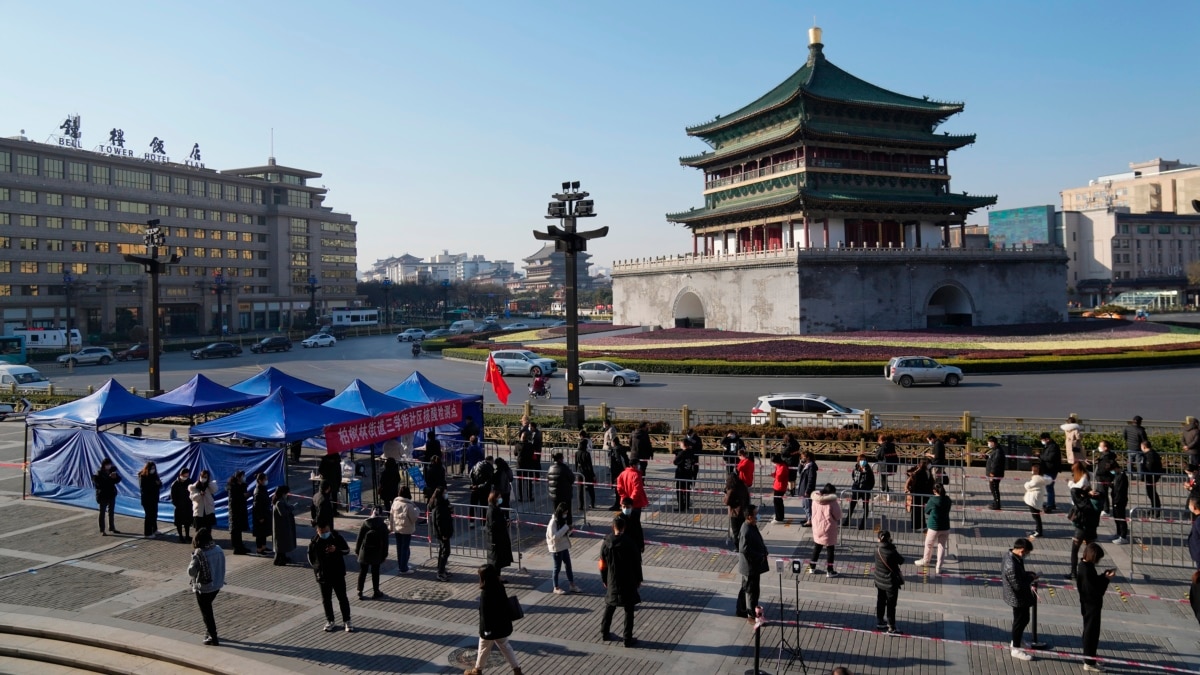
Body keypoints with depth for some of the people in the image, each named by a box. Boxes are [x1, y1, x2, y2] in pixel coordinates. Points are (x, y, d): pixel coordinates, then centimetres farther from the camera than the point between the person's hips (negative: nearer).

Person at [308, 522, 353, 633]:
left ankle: (347, 621, 13)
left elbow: (347, 550, -2)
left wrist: (336, 549, -21)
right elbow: (310, 557, 8)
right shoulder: (314, 543, -5)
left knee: (343, 598, 4)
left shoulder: (337, 538, -8)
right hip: (323, 576, 1)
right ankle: (330, 622, 24)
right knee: (326, 600, 10)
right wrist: (317, 568, 0)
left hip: (338, 574, -1)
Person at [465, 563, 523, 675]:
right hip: (502, 625, 7)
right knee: (505, 647, 22)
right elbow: (506, 606, 6)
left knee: (483, 649, 16)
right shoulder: (500, 587, -6)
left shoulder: (485, 594, -28)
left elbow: (485, 614, -22)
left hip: (491, 628, -6)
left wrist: (486, 629, -13)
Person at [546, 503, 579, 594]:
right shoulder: (553, 522, -22)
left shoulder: (563, 520, 2)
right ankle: (556, 588, 19)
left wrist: (569, 529, -11)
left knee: (568, 565, 12)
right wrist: (565, 527, -29)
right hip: (556, 548, -7)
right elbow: (554, 536, -30)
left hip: (564, 547, 7)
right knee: (557, 568, 5)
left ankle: (572, 585, 22)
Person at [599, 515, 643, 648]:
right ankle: (628, 639, 11)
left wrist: (604, 580, 15)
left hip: (612, 583, 3)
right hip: (628, 583, -3)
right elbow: (637, 564, -7)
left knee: (609, 608, 20)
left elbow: (602, 565, 1)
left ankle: (604, 632, 31)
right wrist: (638, 580, 7)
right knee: (629, 612, 7)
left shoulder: (605, 544, -8)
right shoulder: (630, 545, -16)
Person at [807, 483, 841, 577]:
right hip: (828, 529, -5)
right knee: (830, 550, 7)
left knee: (816, 548, 18)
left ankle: (812, 567, 26)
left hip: (817, 528, 5)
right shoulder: (832, 502, -18)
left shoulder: (816, 500, 0)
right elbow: (838, 516, -10)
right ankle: (829, 571, 12)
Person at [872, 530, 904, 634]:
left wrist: (890, 545, -7)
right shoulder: (892, 552, -27)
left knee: (880, 602, 20)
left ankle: (879, 621, 34)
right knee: (891, 605, 8)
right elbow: (901, 561, -10)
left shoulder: (877, 550, -13)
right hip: (891, 583, -5)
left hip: (879, 581, 5)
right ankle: (891, 626, 16)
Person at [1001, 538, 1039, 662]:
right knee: (1020, 621, 8)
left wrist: (1029, 575, -3)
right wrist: (1031, 578, -16)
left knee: (1023, 619, 26)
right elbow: (1018, 585, -29)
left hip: (1014, 596, 10)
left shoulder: (1009, 555, -3)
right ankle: (1016, 649, 24)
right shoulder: (1011, 565, -35)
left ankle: (1014, 642, 44)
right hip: (1017, 598, -10)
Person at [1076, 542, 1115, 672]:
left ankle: (1088, 656, 36)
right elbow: (1094, 589, -25)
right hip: (1091, 606, -10)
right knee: (1092, 633, -1)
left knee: (1089, 631, 22)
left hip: (1088, 604, 10)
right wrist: (1106, 579, -19)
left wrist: (1104, 575, 0)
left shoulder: (1084, 565, 4)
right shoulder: (1088, 569, -26)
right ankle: (1089, 663, 7)